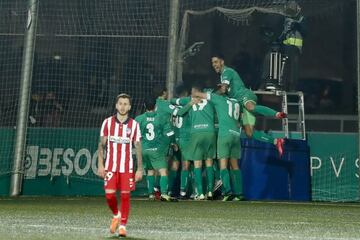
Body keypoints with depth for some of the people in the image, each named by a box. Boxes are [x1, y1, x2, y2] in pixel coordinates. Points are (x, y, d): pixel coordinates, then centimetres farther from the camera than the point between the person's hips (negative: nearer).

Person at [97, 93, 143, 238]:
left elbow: (138, 148, 4)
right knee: (109, 194, -7)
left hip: (127, 167, 0)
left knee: (125, 195, -2)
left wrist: (140, 169, -1)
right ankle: (116, 215, 22)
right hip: (110, 166, 0)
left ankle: (122, 225, 10)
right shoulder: (107, 122, 2)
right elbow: (101, 145, 5)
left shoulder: (134, 125, 2)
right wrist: (100, 165, -3)